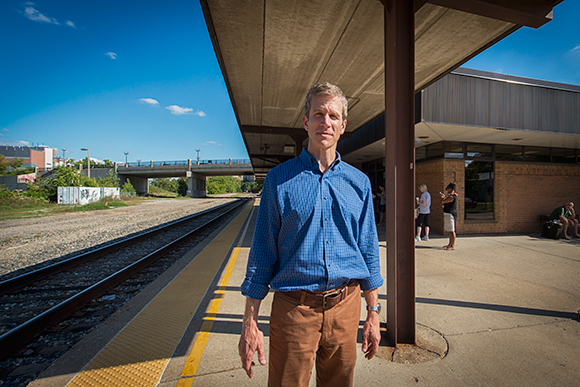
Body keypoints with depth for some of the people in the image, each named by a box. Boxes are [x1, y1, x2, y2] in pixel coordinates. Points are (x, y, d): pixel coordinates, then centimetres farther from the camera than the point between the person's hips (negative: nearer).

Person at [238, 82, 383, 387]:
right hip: (294, 308, -2)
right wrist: (249, 323, -5)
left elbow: (369, 251, 7)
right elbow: (261, 255, -5)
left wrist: (373, 313, 8)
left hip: (345, 307, 3)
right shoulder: (279, 179, -6)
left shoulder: (359, 182, 2)